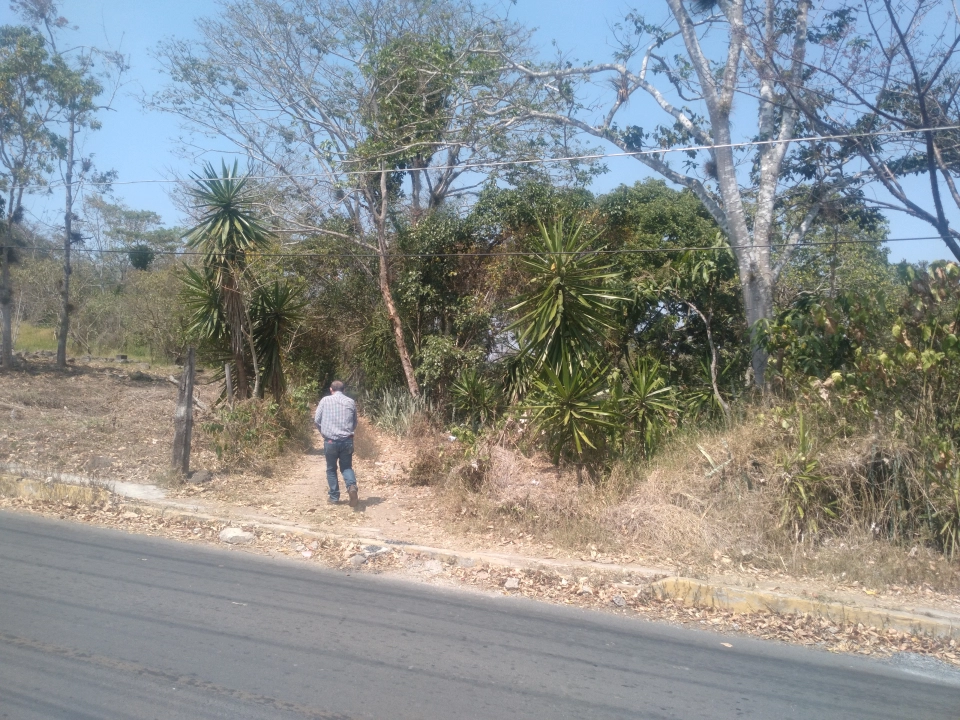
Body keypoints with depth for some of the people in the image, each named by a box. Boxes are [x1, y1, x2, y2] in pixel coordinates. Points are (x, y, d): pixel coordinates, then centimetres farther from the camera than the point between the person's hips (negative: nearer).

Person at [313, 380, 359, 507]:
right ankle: (352, 486, -14)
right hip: (347, 441, 1)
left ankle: (334, 497, 17)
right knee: (346, 467, 13)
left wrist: (323, 432, 18)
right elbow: (354, 424, 12)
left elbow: (316, 420, 1)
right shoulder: (351, 402, 5)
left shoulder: (325, 400, -1)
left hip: (330, 441, -1)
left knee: (331, 469, 15)